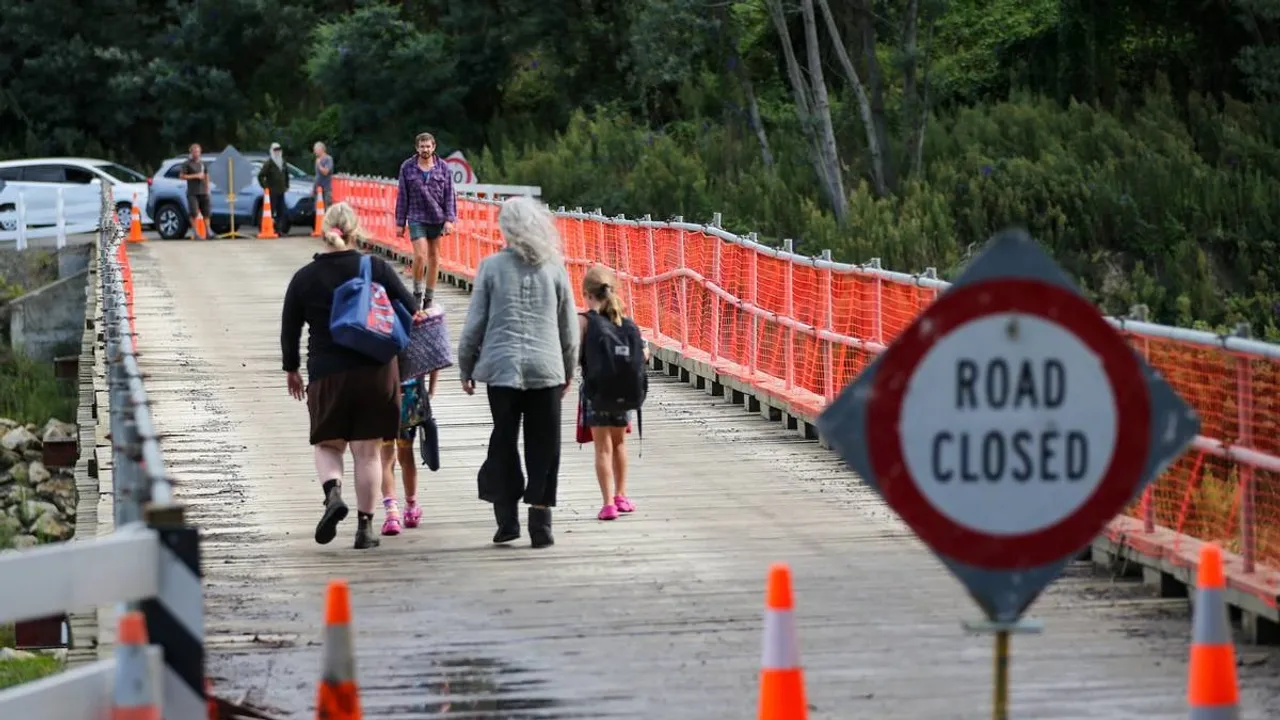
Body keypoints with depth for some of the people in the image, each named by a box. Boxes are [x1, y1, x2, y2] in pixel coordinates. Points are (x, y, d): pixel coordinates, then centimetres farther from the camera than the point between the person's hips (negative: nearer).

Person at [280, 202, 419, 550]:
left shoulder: (305, 278, 0)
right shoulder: (377, 269, -2)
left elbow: (289, 330, 7)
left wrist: (292, 369, 22)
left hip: (327, 374, 0)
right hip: (376, 371, 0)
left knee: (327, 445, 15)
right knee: (367, 450, 7)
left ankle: (333, 492, -13)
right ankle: (365, 527, 8)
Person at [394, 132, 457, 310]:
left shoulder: (442, 167, 3)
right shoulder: (407, 167, 1)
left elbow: (449, 195, 4)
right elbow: (402, 196, 5)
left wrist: (449, 219, -5)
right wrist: (400, 223, 3)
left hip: (437, 218, 2)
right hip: (416, 218, -2)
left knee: (434, 256, 8)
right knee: (420, 255, -14)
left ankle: (429, 296, 17)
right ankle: (417, 291, 6)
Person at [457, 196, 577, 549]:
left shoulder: (492, 267, -2)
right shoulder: (554, 268, 3)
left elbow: (475, 323, 0)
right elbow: (569, 327, 8)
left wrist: (466, 368, 11)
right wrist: (568, 371, 20)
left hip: (501, 367, -1)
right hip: (546, 369, 1)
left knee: (503, 443, 9)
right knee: (543, 447, 4)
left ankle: (506, 517, 7)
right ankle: (540, 521, -1)